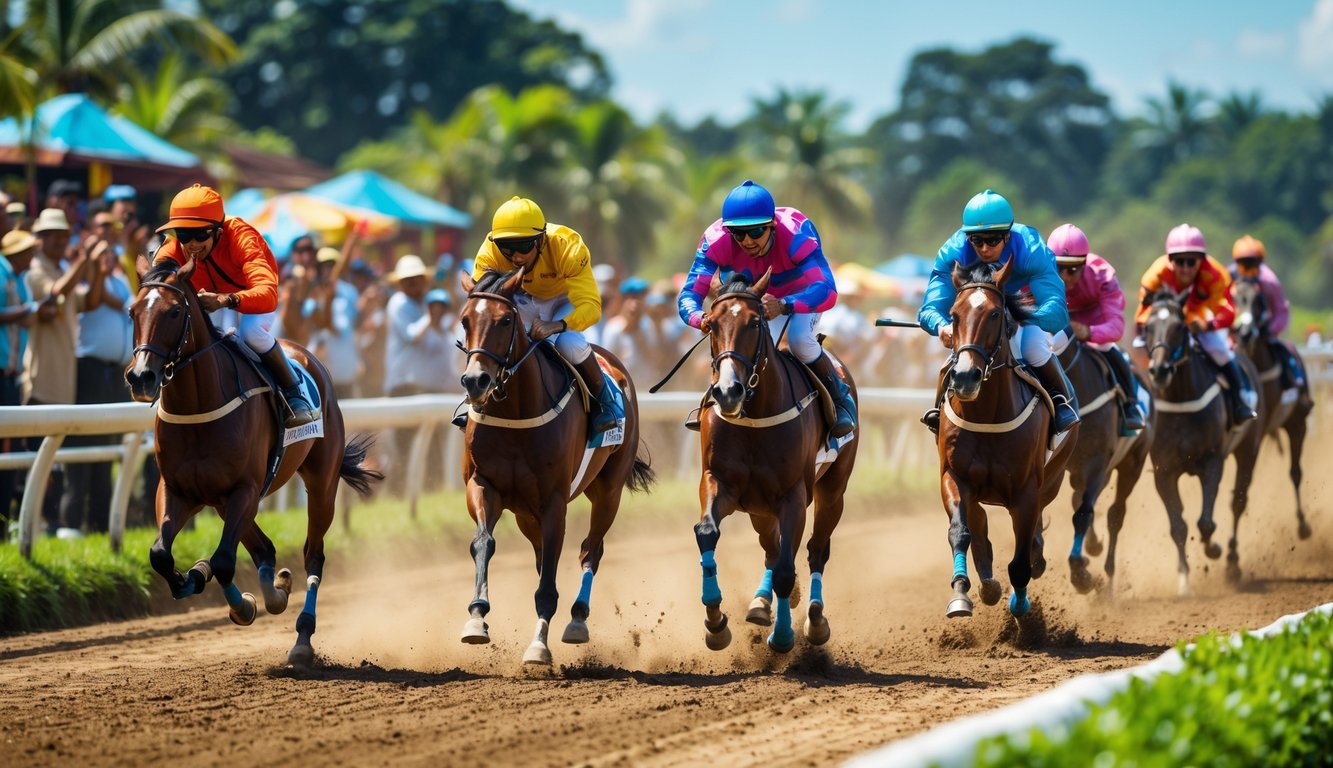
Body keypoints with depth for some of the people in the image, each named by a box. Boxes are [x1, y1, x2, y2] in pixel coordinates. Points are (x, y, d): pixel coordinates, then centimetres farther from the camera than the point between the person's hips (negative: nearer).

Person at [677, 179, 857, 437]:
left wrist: (783, 306, -70)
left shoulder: (797, 234, -42)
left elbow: (827, 291, -51)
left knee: (799, 341, -29)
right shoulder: (716, 240, -35)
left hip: (804, 292, -3)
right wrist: (700, 318, -61)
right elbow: (689, 295, -36)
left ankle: (841, 399, -4)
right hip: (758, 297, 3)